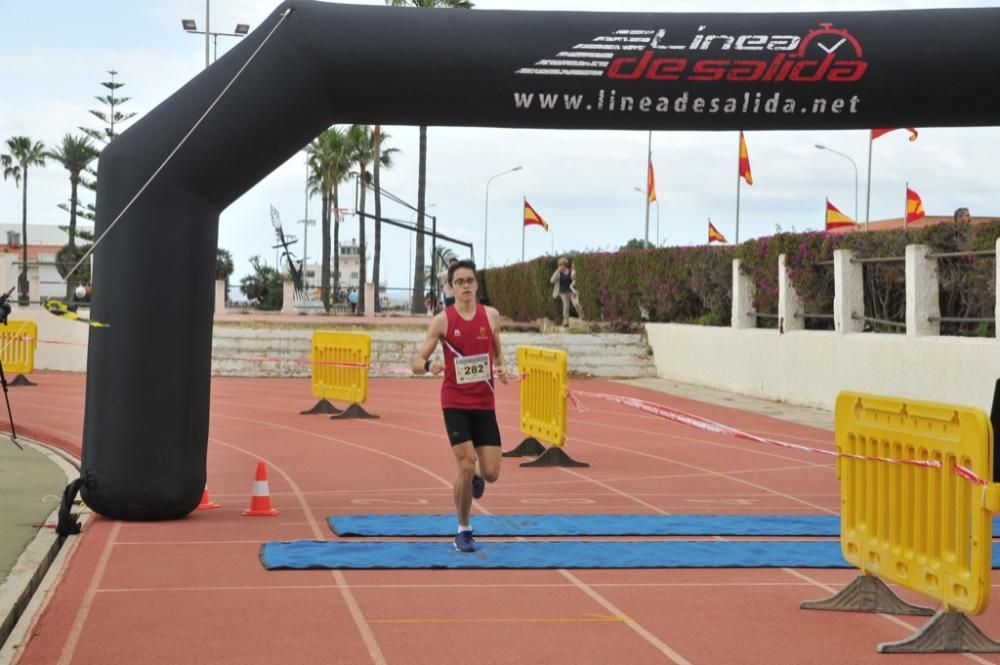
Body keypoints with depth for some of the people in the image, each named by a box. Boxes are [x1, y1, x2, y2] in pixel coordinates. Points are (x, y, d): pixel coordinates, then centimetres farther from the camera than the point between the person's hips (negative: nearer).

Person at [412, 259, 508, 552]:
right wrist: (430, 366, -28)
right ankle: (464, 530, 9)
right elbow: (416, 363, -5)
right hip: (455, 403, -3)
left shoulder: (491, 316, 3)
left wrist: (501, 368, -5)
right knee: (465, 466, -11)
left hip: (484, 403, 3)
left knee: (491, 472, -2)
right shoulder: (442, 321, -5)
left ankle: (476, 478, 38)